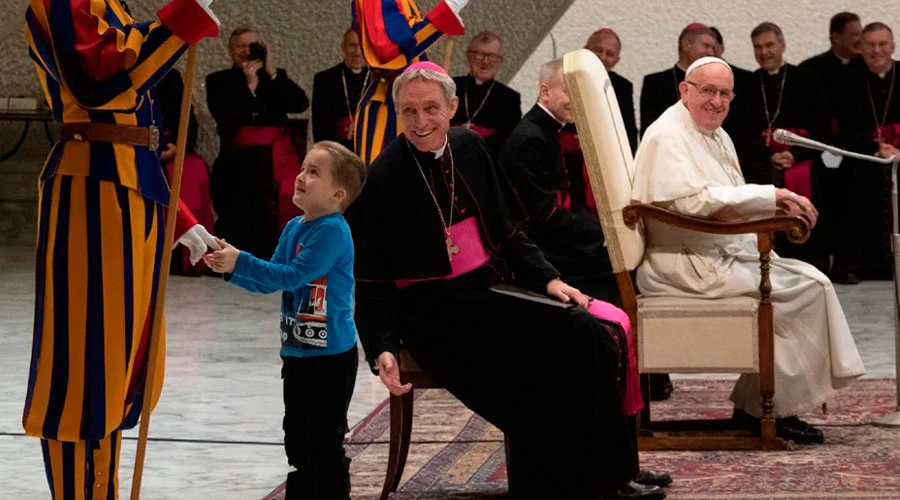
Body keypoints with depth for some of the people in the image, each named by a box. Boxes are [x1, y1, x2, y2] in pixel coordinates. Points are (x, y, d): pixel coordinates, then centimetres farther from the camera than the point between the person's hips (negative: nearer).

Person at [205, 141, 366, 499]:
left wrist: (240, 262, -23)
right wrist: (229, 268, -3)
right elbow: (270, 282, 12)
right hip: (297, 354, 9)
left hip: (331, 357, -9)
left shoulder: (333, 231, -18)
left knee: (325, 442, -2)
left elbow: (292, 276, -23)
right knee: (297, 438, 18)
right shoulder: (294, 228, 9)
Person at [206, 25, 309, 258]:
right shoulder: (218, 81, 9)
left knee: (276, 230, -6)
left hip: (278, 163, 2)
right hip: (240, 166, -2)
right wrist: (249, 86, -10)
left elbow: (301, 104, -2)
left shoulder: (276, 77, 14)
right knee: (243, 232, -9)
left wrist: (272, 73, -6)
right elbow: (225, 117, -7)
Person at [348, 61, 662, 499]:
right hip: (435, 314, -6)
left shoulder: (470, 149, 6)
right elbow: (372, 284, -9)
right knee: (553, 350, -24)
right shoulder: (383, 180, -11)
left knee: (588, 335, -14)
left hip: (490, 294, 6)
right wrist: (383, 350, -21)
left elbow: (506, 232, 16)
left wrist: (545, 279, 2)